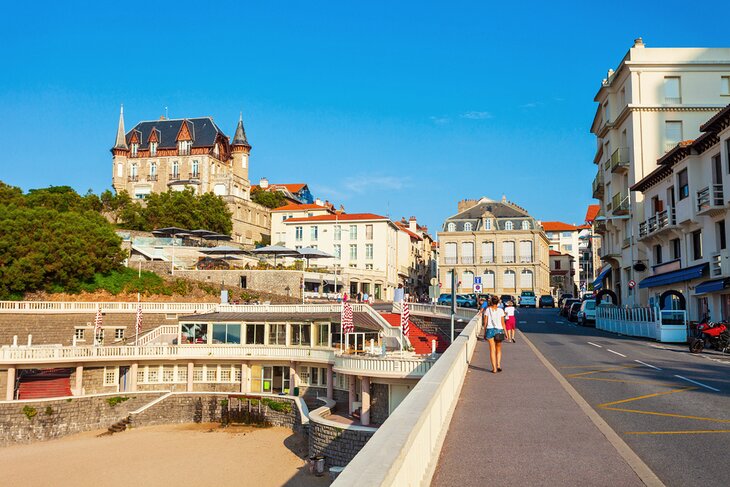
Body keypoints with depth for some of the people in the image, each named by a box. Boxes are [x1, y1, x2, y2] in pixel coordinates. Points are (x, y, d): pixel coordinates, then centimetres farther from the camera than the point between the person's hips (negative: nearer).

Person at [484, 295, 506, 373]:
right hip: (499, 330, 0)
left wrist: (484, 332, 7)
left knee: (492, 350, 4)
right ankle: (498, 365, 2)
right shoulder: (500, 310, 0)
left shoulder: (488, 309, 0)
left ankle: (494, 368, 0)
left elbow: (486, 322, 0)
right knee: (498, 349, 17)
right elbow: (502, 323, 0)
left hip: (490, 329, 0)